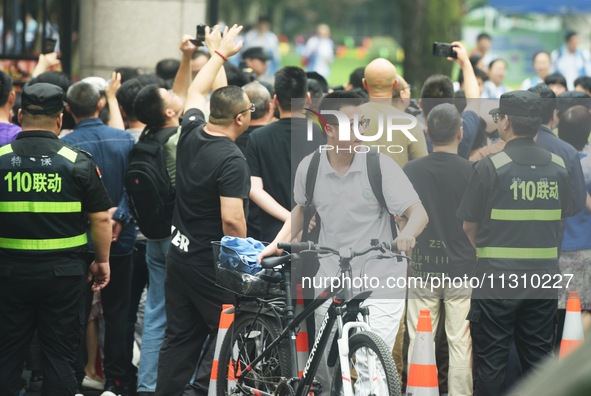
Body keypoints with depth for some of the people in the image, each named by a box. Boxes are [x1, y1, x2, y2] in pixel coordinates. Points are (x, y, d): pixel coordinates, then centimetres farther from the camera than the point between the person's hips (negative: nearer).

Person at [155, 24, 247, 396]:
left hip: (179, 254, 8)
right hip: (212, 263, -8)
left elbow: (195, 93, 22)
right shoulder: (232, 160, -21)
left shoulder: (191, 135, 1)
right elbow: (232, 219, -26)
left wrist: (220, 54, 33)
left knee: (180, 337, 12)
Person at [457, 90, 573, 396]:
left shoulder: (491, 167, -11)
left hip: (497, 279, -4)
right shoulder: (558, 168, 2)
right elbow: (561, 218, 12)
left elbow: (469, 225, -2)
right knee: (537, 359, 10)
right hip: (544, 278, 4)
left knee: (491, 362, 3)